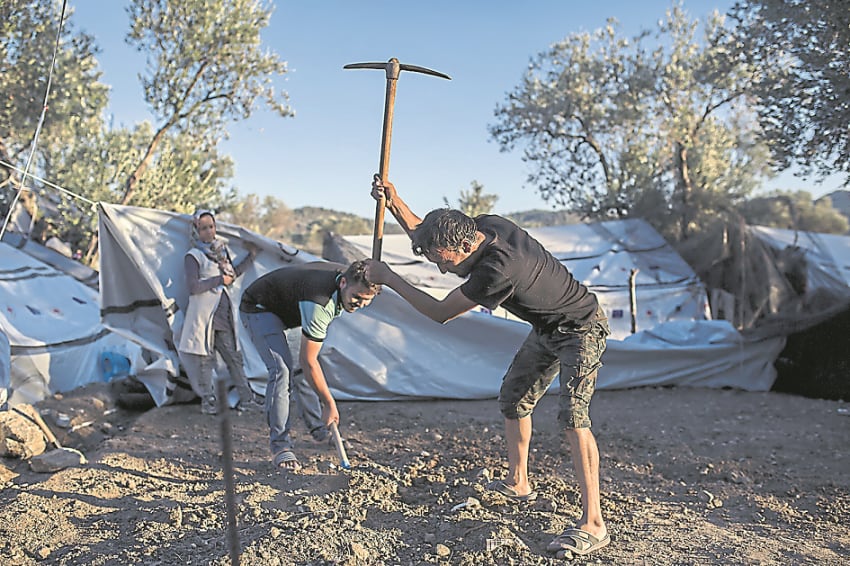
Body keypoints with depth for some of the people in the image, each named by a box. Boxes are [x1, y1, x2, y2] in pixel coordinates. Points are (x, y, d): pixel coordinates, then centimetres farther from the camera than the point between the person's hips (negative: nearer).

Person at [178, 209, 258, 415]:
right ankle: (208, 400, 13)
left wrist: (251, 256, 24)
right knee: (204, 358, 2)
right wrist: (220, 280, -12)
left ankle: (246, 395, 16)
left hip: (224, 314, 5)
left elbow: (233, 273, 26)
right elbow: (193, 287, -17)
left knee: (233, 355, 8)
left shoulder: (223, 250, 14)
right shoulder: (193, 256, -7)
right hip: (203, 315, -5)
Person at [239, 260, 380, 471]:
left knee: (300, 370, 10)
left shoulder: (347, 276, -15)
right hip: (257, 309, -9)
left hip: (286, 310, 9)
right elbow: (309, 360, -32)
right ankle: (279, 445, -17)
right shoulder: (318, 304, -39)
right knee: (282, 369, -23)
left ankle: (318, 429, 25)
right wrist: (330, 404, -26)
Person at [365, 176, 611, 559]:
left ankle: (592, 523, -21)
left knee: (572, 415, -22)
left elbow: (440, 313, -27)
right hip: (546, 328, 10)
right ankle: (517, 483, 30)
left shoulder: (497, 269, -39)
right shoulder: (486, 224, -13)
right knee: (513, 398, 15)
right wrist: (394, 204, -11)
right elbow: (423, 234, 5)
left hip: (581, 330, -10)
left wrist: (388, 278, -21)